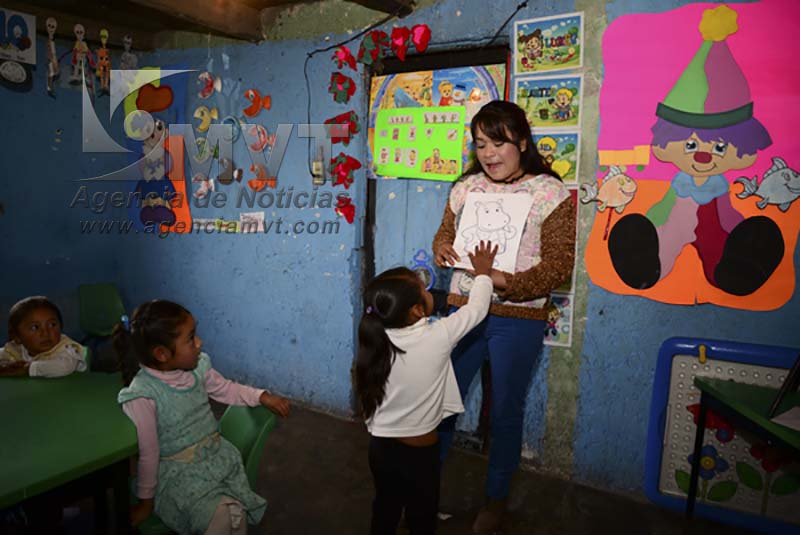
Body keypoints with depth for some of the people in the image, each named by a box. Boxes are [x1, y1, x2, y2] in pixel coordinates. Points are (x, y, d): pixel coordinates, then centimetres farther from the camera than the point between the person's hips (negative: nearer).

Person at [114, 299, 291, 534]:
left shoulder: (197, 367, -5)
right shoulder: (142, 396, -22)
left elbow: (226, 389, 14)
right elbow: (147, 454, -13)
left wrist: (263, 397, 3)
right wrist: (146, 501, -2)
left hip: (217, 455, 5)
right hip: (179, 472, -5)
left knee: (238, 512, -11)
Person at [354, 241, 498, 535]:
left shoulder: (375, 337, -14)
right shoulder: (437, 336, -26)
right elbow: (476, 309, -10)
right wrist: (483, 273, 7)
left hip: (381, 445, 4)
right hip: (419, 450, -4)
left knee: (385, 507, 25)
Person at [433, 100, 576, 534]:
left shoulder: (550, 192, -7)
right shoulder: (466, 187, 7)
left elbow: (559, 263, -12)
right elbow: (445, 233, 17)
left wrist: (506, 282, -26)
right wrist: (442, 249, -7)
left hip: (517, 319, -4)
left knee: (505, 412, 11)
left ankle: (496, 498, 34)